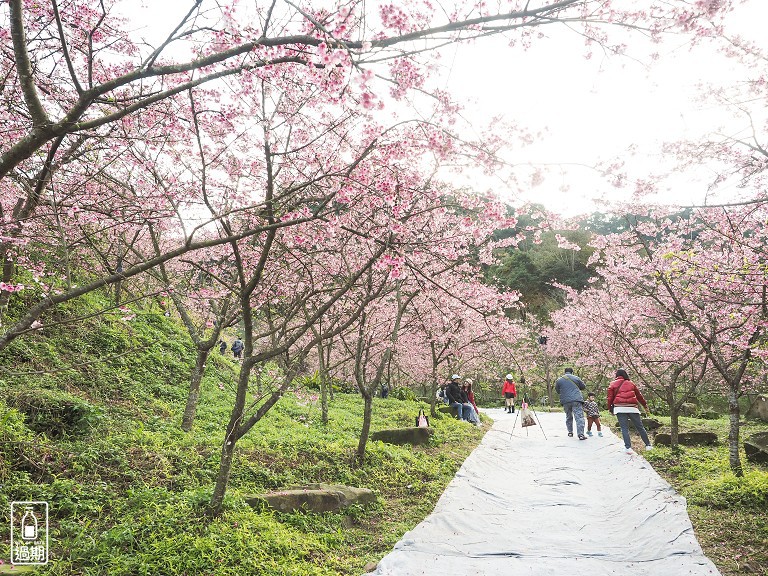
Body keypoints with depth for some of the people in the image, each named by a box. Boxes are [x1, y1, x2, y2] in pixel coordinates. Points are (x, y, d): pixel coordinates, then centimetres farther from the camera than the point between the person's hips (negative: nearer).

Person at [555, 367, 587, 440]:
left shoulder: (559, 380, 8)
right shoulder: (576, 378, 5)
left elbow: (557, 391, 17)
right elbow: (583, 387, 17)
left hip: (565, 401, 3)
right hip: (576, 400, -3)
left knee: (568, 417, 21)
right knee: (579, 417, -7)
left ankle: (570, 432, 26)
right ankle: (581, 434, -17)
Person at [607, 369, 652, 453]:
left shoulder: (612, 385, 9)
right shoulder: (631, 383, 16)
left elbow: (610, 398, 4)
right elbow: (639, 396, 21)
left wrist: (611, 409, 14)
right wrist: (645, 406, 30)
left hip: (620, 408, -2)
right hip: (632, 408, 2)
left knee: (624, 428, -1)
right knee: (640, 427, 11)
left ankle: (628, 447, -11)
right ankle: (648, 445, 16)